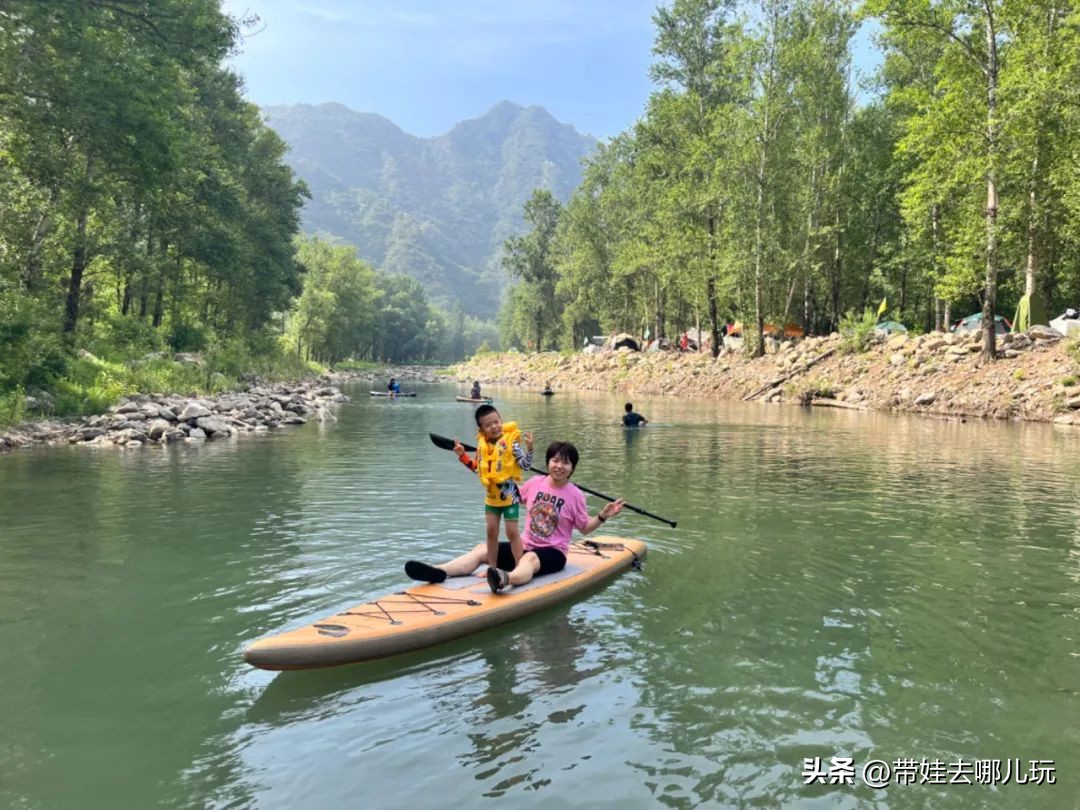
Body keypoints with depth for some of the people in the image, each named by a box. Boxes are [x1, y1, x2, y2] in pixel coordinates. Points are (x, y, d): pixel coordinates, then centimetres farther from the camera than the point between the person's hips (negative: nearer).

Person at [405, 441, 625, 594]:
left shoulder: (575, 495, -5)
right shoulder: (535, 482, 4)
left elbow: (584, 528, 1)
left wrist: (602, 516, -14)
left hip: (553, 553, -5)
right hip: (525, 546, 6)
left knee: (529, 560, -41)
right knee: (483, 549, -13)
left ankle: (507, 580, -76)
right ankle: (440, 572, -34)